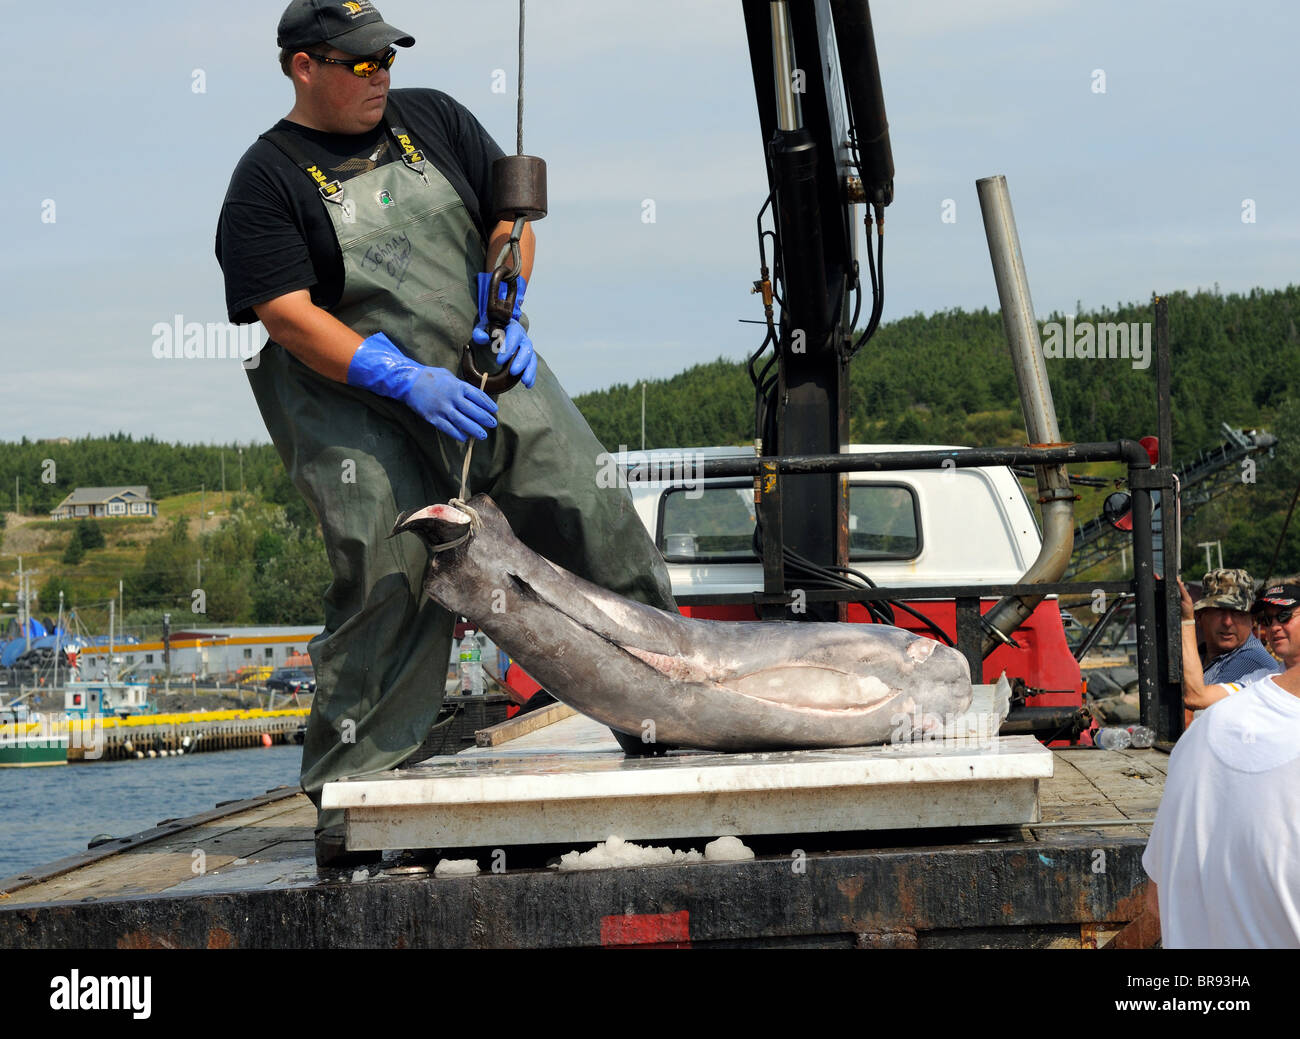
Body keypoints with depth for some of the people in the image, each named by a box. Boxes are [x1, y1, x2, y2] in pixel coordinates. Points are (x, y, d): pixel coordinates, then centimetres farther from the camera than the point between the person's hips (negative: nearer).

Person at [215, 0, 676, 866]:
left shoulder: (433, 120, 11)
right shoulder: (268, 181, -4)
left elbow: (510, 217, 16)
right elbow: (289, 315, -13)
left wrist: (508, 312, -3)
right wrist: (408, 381, -23)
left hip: (485, 367, 5)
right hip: (354, 399, -5)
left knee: (595, 520, -5)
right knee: (391, 583, -16)